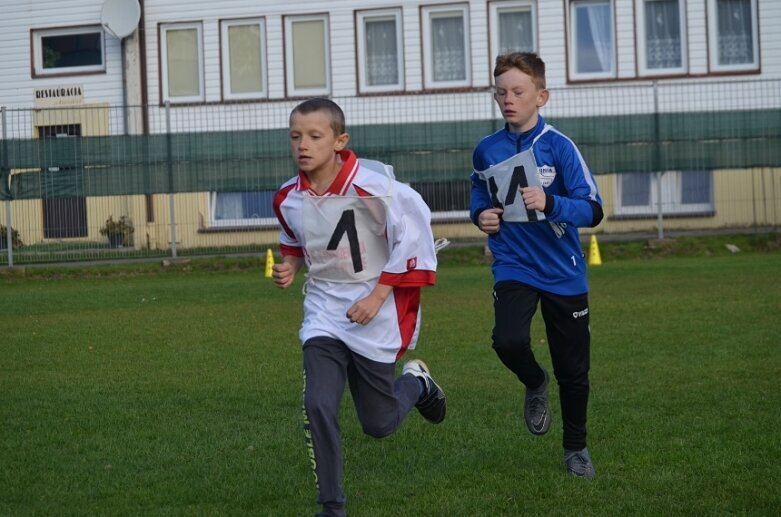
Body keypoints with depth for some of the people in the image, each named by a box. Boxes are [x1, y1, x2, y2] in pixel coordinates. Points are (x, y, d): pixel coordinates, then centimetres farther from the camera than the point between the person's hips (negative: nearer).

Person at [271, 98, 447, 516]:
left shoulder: (373, 186, -22)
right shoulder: (288, 198, -5)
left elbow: (414, 237, -14)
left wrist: (378, 296, -16)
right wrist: (289, 265, -5)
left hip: (376, 311, -3)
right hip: (324, 310, 4)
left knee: (378, 424, 7)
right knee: (318, 408, -14)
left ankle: (416, 383, 41)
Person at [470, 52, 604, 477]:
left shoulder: (559, 147, -10)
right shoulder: (486, 150, 1)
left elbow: (592, 210, -13)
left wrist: (549, 203, -30)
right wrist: (480, 215, 0)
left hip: (563, 271, -1)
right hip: (513, 266, 1)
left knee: (573, 371, 7)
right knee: (508, 341, -26)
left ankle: (575, 447, 31)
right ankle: (534, 384, 8)